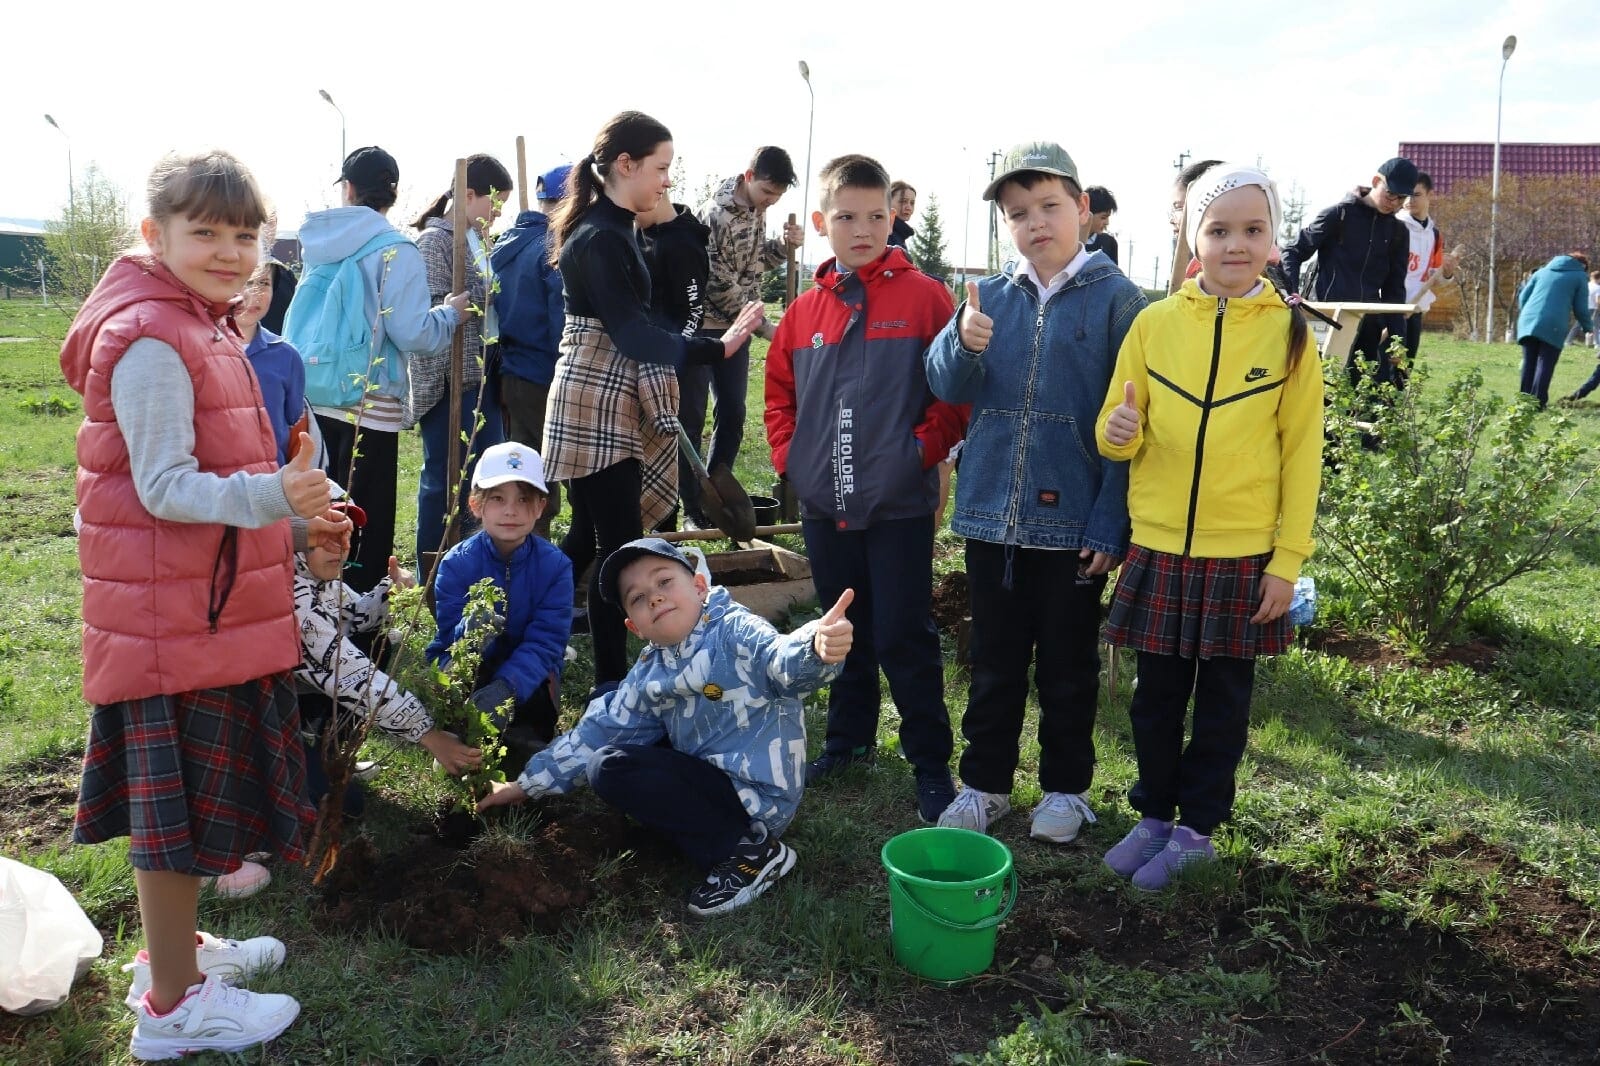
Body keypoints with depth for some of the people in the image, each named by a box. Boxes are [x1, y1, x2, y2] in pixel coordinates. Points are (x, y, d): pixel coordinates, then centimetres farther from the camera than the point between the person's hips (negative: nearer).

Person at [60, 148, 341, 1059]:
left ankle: (176, 945, 38)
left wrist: (294, 507, 26)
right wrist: (272, 497, -37)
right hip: (171, 615, -10)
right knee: (178, 800, 1)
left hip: (210, 607, 10)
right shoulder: (151, 342, -19)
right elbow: (164, 487, -24)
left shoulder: (203, 332, 14)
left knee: (194, 791, 21)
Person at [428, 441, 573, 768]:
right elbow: (449, 638, -19)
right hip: (468, 669, 0)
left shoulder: (555, 565, -12)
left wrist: (506, 686, -39)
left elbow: (546, 642, -20)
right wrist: (468, 634, -45)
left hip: (524, 677, 0)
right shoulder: (457, 562, -12)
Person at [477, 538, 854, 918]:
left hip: (757, 794, -9)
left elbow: (782, 661, -39)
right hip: (713, 773, 9)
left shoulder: (734, 631, -18)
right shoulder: (650, 673, 5)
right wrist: (527, 784, 10)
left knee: (610, 769, -17)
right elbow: (599, 731, 11)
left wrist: (816, 647, -64)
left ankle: (747, 851, -13)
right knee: (604, 713, 19)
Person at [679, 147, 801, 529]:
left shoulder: (756, 210, 5)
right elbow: (719, 283, -20)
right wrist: (763, 325, -15)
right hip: (701, 326, -8)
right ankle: (691, 505, 9)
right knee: (691, 417, 0)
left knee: (733, 412, 11)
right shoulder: (716, 214, -21)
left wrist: (784, 246, -4)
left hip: (736, 326, 8)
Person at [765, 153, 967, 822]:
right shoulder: (805, 310, 7)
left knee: (903, 637, 0)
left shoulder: (924, 297, -6)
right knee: (843, 630, 18)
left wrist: (923, 449, -14)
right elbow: (779, 390, 18)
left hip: (899, 505, -5)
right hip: (824, 505, 5)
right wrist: (788, 455, 7)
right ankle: (849, 738, 35)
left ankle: (931, 765, 15)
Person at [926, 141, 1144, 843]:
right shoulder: (989, 298, 5)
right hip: (992, 514, 3)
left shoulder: (1116, 299, -5)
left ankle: (1065, 787, 29)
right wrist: (963, 343, -25)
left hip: (1074, 519, -3)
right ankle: (984, 782, 29)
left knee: (1067, 666, 12)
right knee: (993, 661, 15)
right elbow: (945, 385, -3)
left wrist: (1111, 523, -12)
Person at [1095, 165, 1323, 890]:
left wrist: (1288, 558, -6)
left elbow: (1302, 451, -3)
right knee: (1157, 695, 13)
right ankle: (1154, 815, 31)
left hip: (1245, 555, -1)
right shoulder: (1155, 323, -1)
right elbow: (1120, 431, 5)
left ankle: (1195, 828, 27)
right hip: (1159, 548, 2)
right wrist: (1119, 433, -19)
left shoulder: (1288, 331, -4)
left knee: (1222, 700, 11)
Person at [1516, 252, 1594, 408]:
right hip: (1553, 327, -4)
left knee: (1529, 365, 8)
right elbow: (1581, 309, 10)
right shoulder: (1580, 276, 13)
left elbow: (1523, 298, 19)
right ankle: (1537, 403, -11)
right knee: (1545, 366, -4)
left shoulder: (1542, 271, 23)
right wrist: (1588, 326, 28)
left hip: (1528, 322, 4)